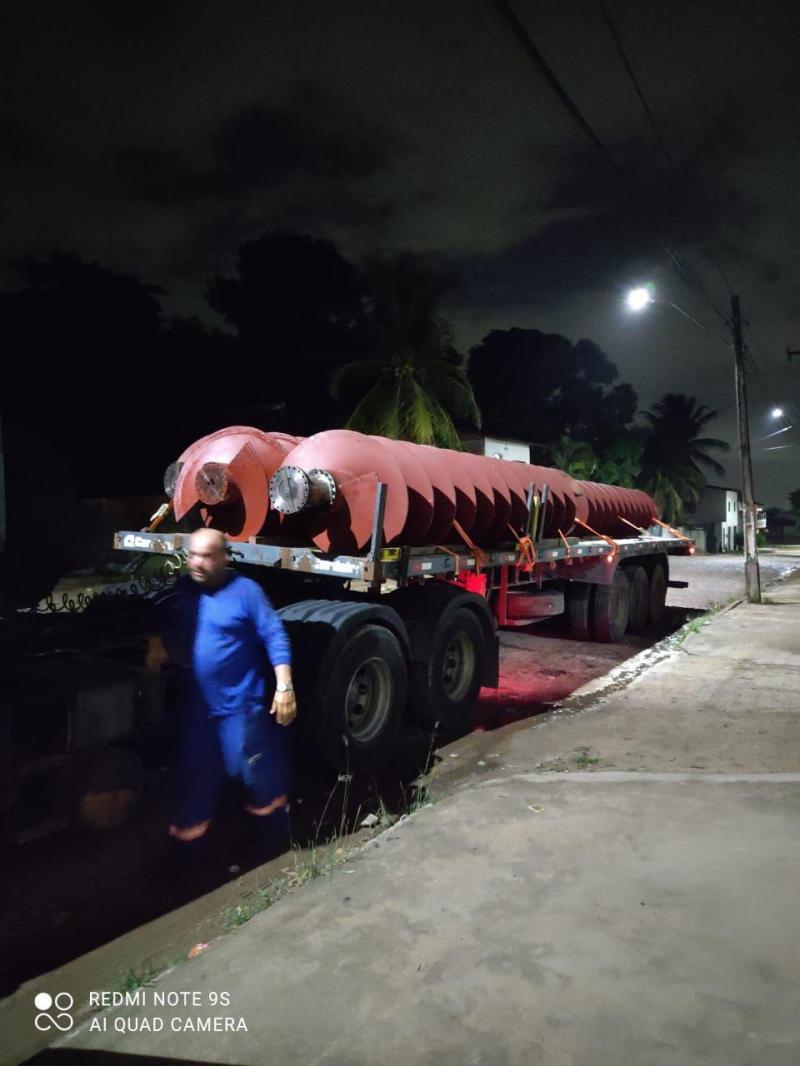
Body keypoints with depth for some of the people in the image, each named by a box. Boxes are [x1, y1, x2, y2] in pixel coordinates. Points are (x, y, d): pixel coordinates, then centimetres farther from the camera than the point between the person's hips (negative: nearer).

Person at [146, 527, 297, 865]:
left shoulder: (245, 590, -10)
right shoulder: (178, 592, 5)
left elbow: (274, 637, -11)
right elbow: (162, 633, 17)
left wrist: (284, 687, -16)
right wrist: (157, 649, -5)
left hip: (241, 704, -4)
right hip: (195, 708, 4)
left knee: (260, 777, 8)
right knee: (193, 782, 15)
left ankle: (276, 848, 30)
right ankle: (188, 856, 32)